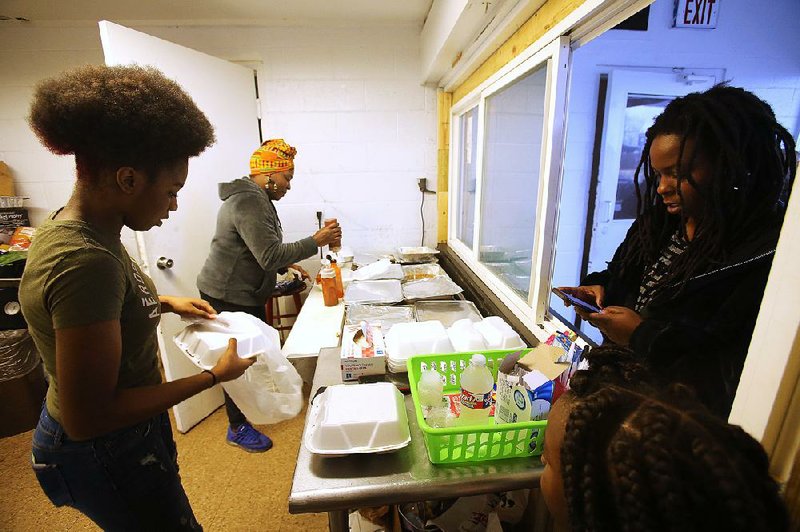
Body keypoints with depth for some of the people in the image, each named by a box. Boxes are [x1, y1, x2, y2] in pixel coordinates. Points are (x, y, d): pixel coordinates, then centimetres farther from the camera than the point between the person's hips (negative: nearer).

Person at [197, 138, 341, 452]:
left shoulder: (255, 198, 12)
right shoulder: (249, 203, -24)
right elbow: (270, 255, -30)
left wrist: (287, 265, 9)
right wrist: (316, 242, -26)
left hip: (245, 293, 11)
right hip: (228, 296, -11)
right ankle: (238, 428, 21)